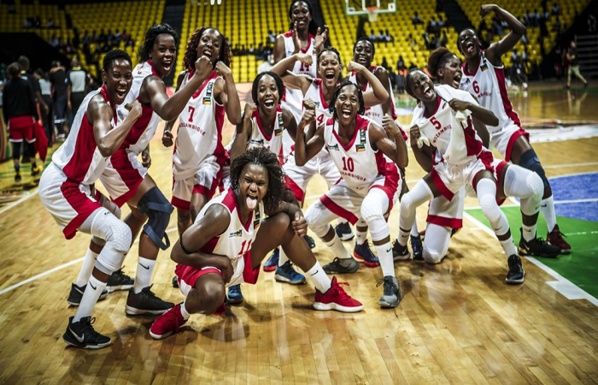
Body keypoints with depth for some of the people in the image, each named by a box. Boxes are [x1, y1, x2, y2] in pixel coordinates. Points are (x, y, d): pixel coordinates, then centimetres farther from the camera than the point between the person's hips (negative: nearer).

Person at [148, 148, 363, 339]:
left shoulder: (261, 201, -13)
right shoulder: (221, 213, -34)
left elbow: (289, 208, 10)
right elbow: (178, 253, -28)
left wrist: (298, 216, -13)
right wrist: (222, 261, -30)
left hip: (239, 262, 8)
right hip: (199, 266, -7)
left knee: (285, 223, 0)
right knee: (212, 294, -44)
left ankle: (327, 292, 15)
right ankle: (179, 314, -6)